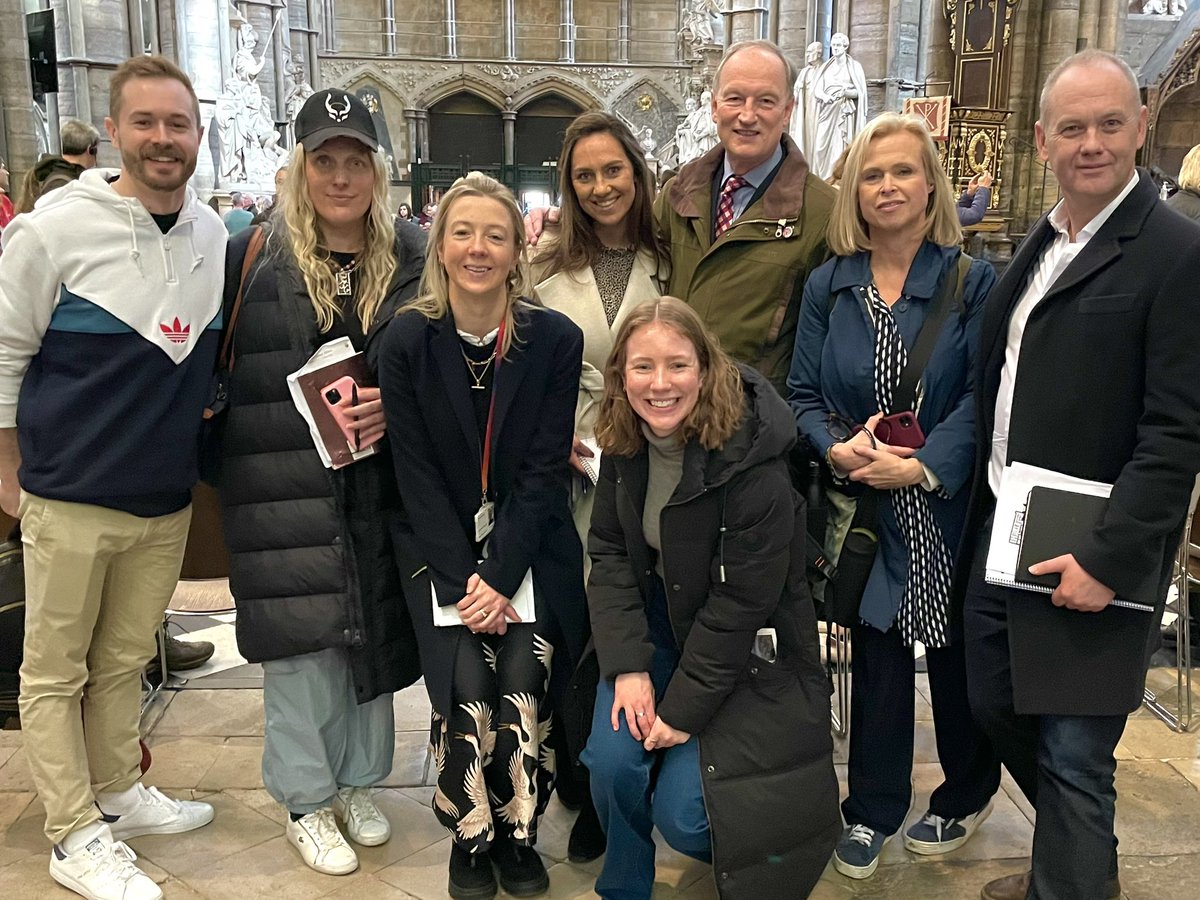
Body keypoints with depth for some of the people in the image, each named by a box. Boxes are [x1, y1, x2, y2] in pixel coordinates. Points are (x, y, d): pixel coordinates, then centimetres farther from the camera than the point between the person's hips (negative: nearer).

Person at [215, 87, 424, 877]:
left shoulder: (410, 259, 4)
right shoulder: (255, 257, -3)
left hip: (378, 485, 3)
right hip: (284, 493, -2)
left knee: (375, 629, 12)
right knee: (301, 639, 4)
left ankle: (358, 781, 33)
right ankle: (307, 801, 24)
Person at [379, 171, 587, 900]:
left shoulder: (556, 339, -6)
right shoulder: (408, 340, -5)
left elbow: (546, 471, -7)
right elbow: (417, 473, -6)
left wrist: (501, 577, -15)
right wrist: (463, 579, -14)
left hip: (530, 543, 0)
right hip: (439, 546, 0)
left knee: (525, 676, -17)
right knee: (466, 682, -17)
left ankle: (518, 834, 7)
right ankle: (471, 840, 8)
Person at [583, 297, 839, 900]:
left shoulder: (752, 466, -26)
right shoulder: (623, 445, -8)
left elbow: (739, 604, -22)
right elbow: (609, 554, -5)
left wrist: (684, 708, -18)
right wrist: (627, 667, -16)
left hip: (745, 651, -4)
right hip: (656, 624, 5)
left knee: (682, 814, -13)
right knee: (611, 761, -15)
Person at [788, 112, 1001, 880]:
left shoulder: (972, 282, -5)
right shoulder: (828, 286, 3)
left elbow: (983, 396, -11)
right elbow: (803, 394, 2)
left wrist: (923, 466, -22)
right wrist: (837, 449, -16)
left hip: (947, 507, -1)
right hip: (864, 506, 2)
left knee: (957, 651, 12)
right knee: (877, 653, 9)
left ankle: (967, 795, 36)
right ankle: (872, 810, 26)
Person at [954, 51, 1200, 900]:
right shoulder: (1040, 244, 11)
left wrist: (1108, 559, -20)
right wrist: (979, 515, 11)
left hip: (1084, 558, -8)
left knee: (1073, 756, 3)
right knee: (996, 708, 19)